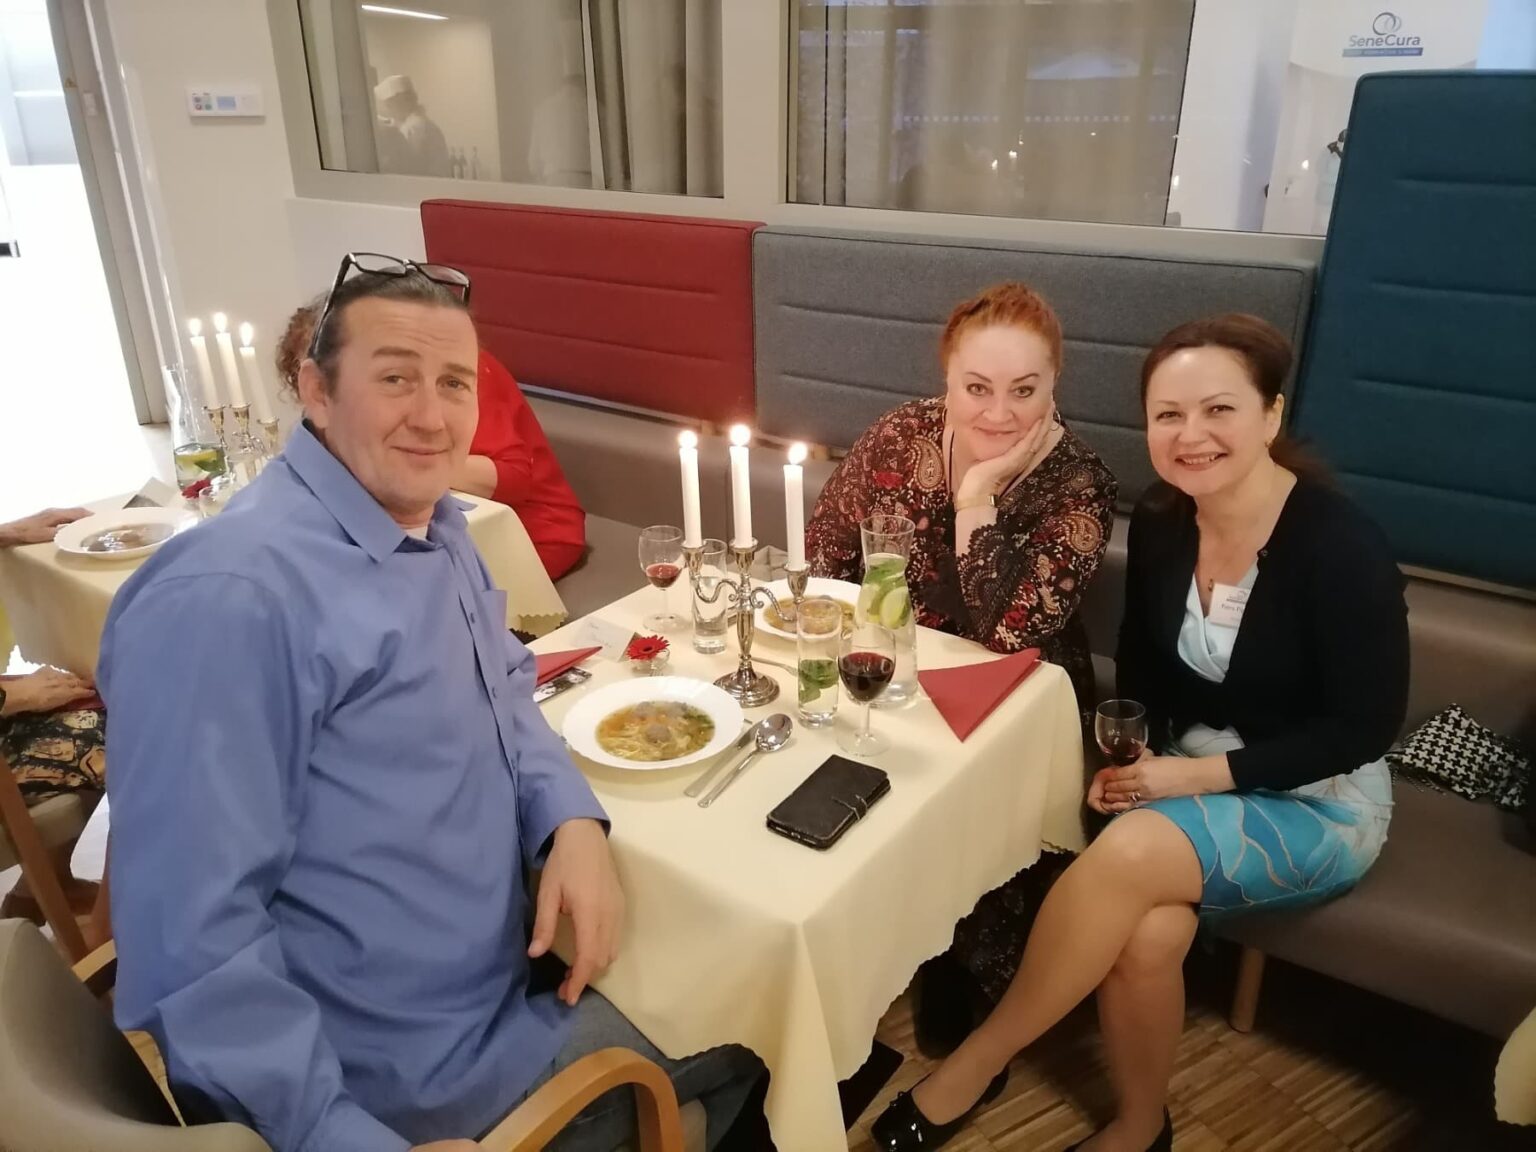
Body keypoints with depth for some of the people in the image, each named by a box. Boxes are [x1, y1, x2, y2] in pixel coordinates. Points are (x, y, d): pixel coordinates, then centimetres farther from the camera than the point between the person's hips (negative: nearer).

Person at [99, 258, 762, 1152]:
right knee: (750, 1060, 3)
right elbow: (191, 952, -28)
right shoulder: (227, 600, -28)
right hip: (403, 1075, -8)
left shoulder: (436, 526, 1)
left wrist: (574, 821, -8)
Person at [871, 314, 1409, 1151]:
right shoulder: (1159, 522, -6)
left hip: (1316, 803, -4)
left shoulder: (1340, 546, -21)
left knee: (1130, 853, -31)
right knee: (1148, 933, -26)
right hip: (1184, 776, 4)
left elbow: (1364, 726, -16)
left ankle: (973, 1065, -10)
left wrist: (1200, 773, -22)